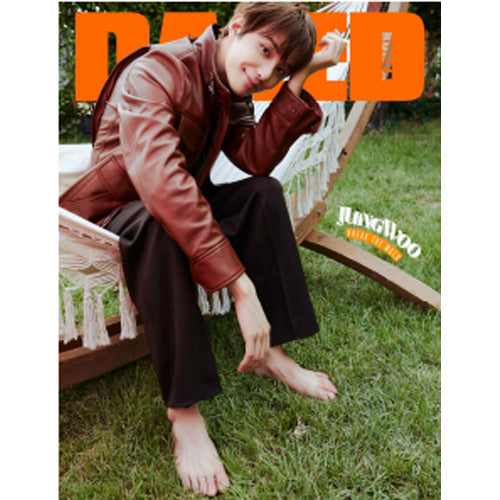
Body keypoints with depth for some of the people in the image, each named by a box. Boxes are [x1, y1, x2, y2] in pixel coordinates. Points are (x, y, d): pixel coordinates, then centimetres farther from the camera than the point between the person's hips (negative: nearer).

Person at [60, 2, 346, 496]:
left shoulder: (232, 93, 2)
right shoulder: (155, 72, -25)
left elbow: (256, 158, -17)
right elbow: (159, 180, -42)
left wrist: (298, 79, -20)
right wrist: (241, 286, -47)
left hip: (183, 207, 7)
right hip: (113, 213, -7)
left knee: (264, 193, -12)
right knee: (159, 223, -39)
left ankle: (269, 352, -11)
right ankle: (184, 413, -33)